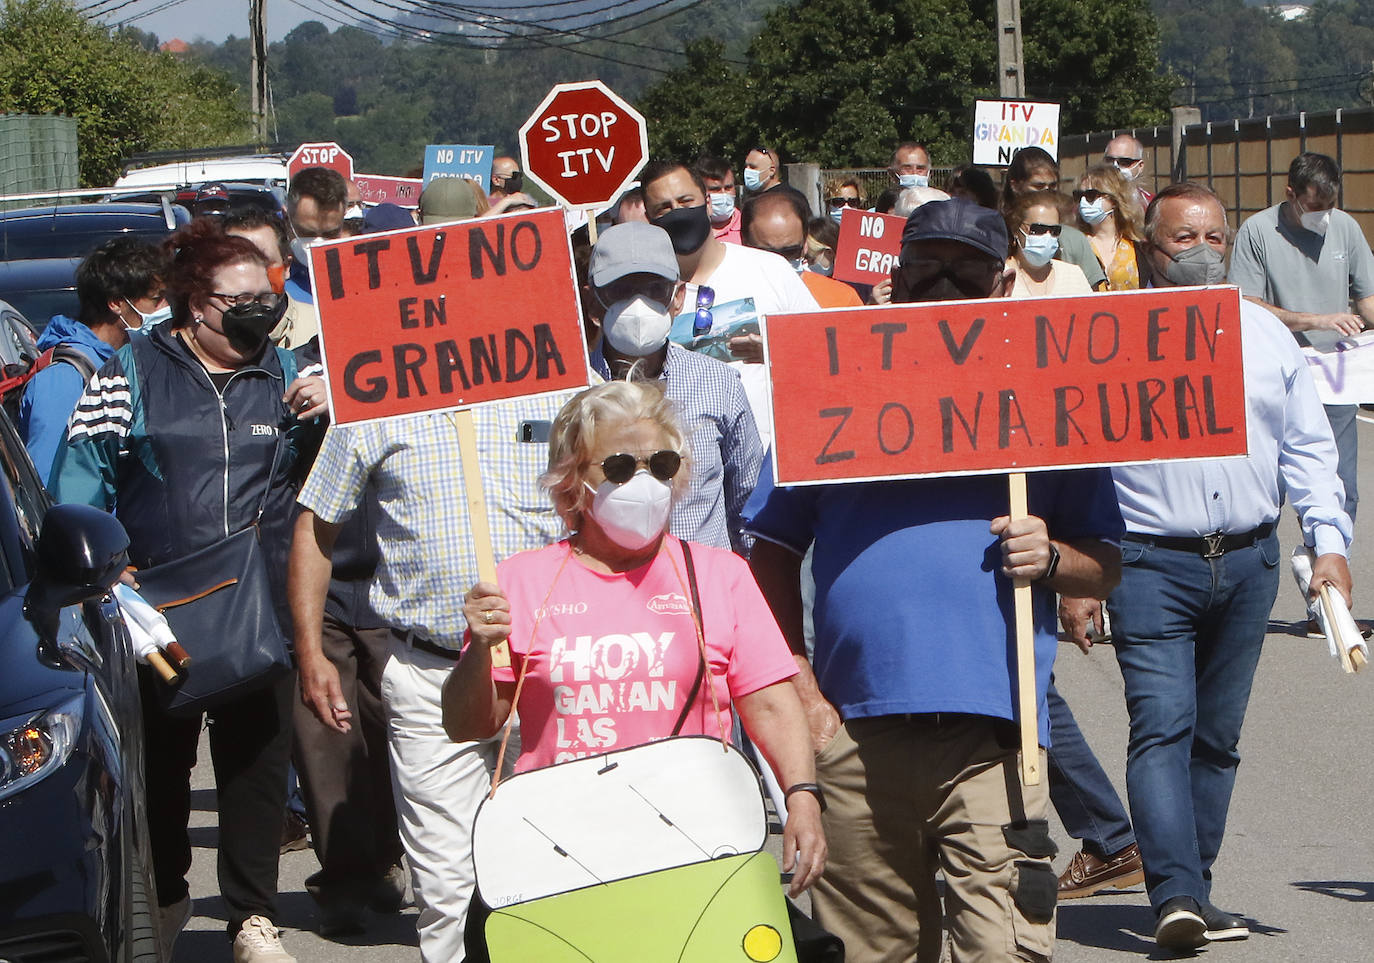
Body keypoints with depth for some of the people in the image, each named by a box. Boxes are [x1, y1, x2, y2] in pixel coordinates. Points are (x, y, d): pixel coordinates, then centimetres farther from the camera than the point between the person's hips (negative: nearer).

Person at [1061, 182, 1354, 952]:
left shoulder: (1267, 334, 12)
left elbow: (1308, 448, 14)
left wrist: (1329, 543, 3)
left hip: (1249, 562, 4)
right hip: (1152, 562, -4)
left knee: (1218, 735, 9)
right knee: (1163, 726, -15)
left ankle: (1193, 891, 17)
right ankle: (1176, 897, -21)